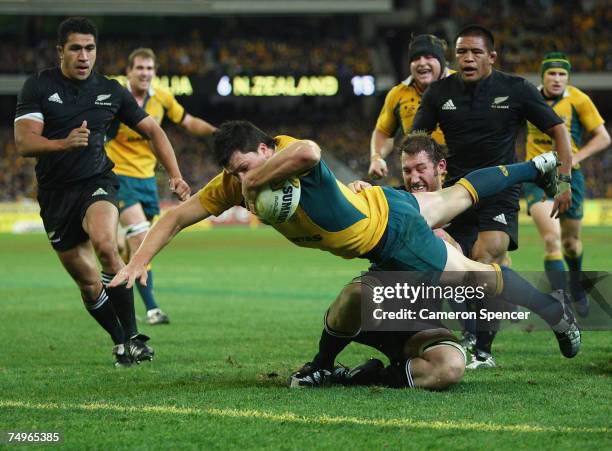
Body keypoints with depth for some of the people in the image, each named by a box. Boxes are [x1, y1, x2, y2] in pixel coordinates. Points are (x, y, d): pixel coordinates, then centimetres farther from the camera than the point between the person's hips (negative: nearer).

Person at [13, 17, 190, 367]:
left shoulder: (110, 91, 2)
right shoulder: (38, 86, -4)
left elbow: (152, 129, 11)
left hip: (97, 183, -1)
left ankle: (133, 336, -24)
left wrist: (175, 175, -1)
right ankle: (121, 344, 24)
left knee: (105, 244, -31)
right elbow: (24, 142, -14)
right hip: (55, 192, 1)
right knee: (87, 281, 3)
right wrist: (64, 143, -33)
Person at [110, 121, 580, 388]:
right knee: (457, 196, 32)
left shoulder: (289, 156, -42)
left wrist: (255, 180, -55)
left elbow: (308, 150, -69)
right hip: (375, 208, 8)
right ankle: (534, 167, 56)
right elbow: (177, 217, -15)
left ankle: (556, 313, 31)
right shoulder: (234, 183, -21)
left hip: (392, 232, -8)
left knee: (478, 275, 8)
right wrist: (138, 262, -29)